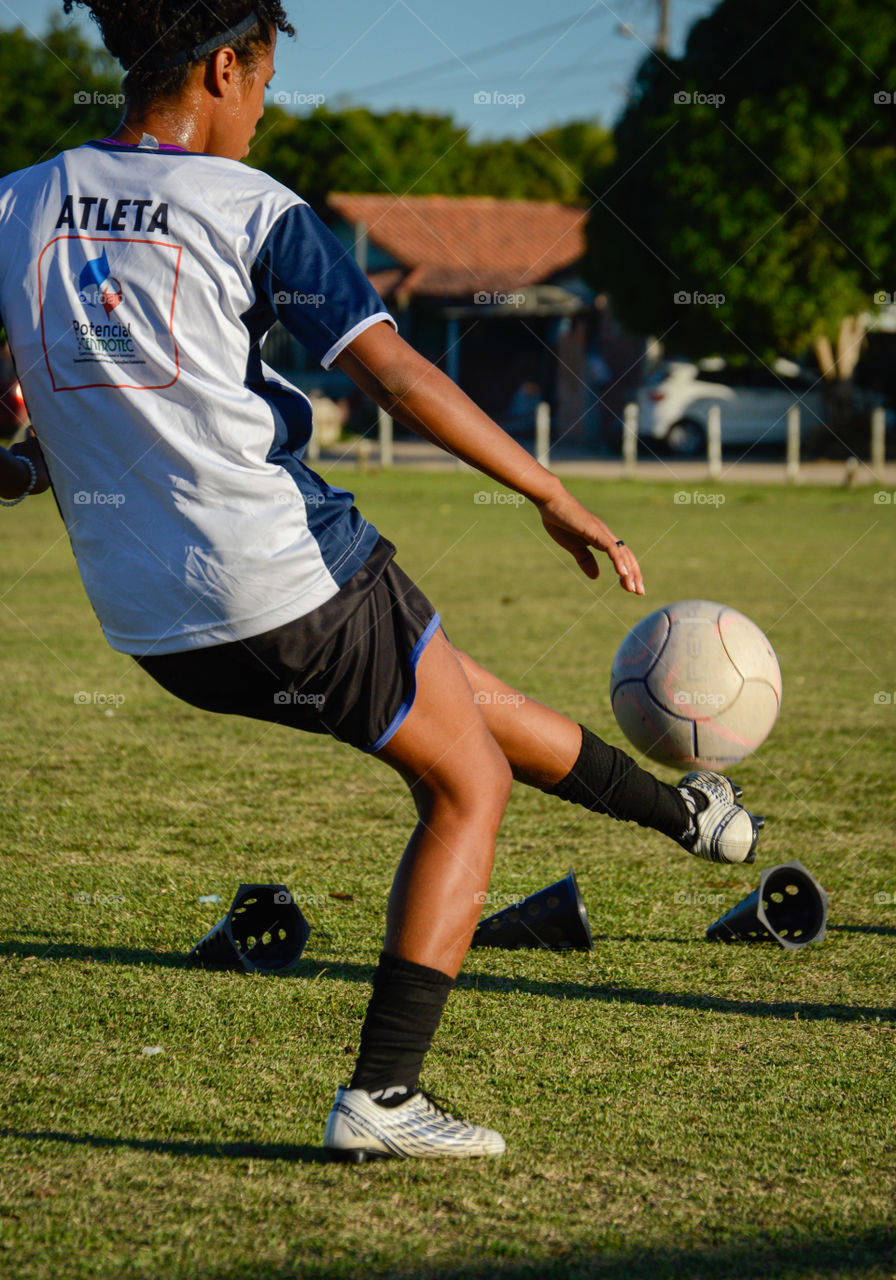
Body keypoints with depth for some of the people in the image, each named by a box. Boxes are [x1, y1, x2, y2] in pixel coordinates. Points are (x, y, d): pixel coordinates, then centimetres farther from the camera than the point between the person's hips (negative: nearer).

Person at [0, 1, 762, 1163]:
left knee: (455, 698, 28)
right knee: (469, 786, 13)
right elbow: (398, 379, -13)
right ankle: (380, 1099, 7)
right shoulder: (249, 208, -8)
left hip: (149, 621, 7)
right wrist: (551, 496, -5)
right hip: (289, 583, -7)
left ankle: (683, 810, 46)